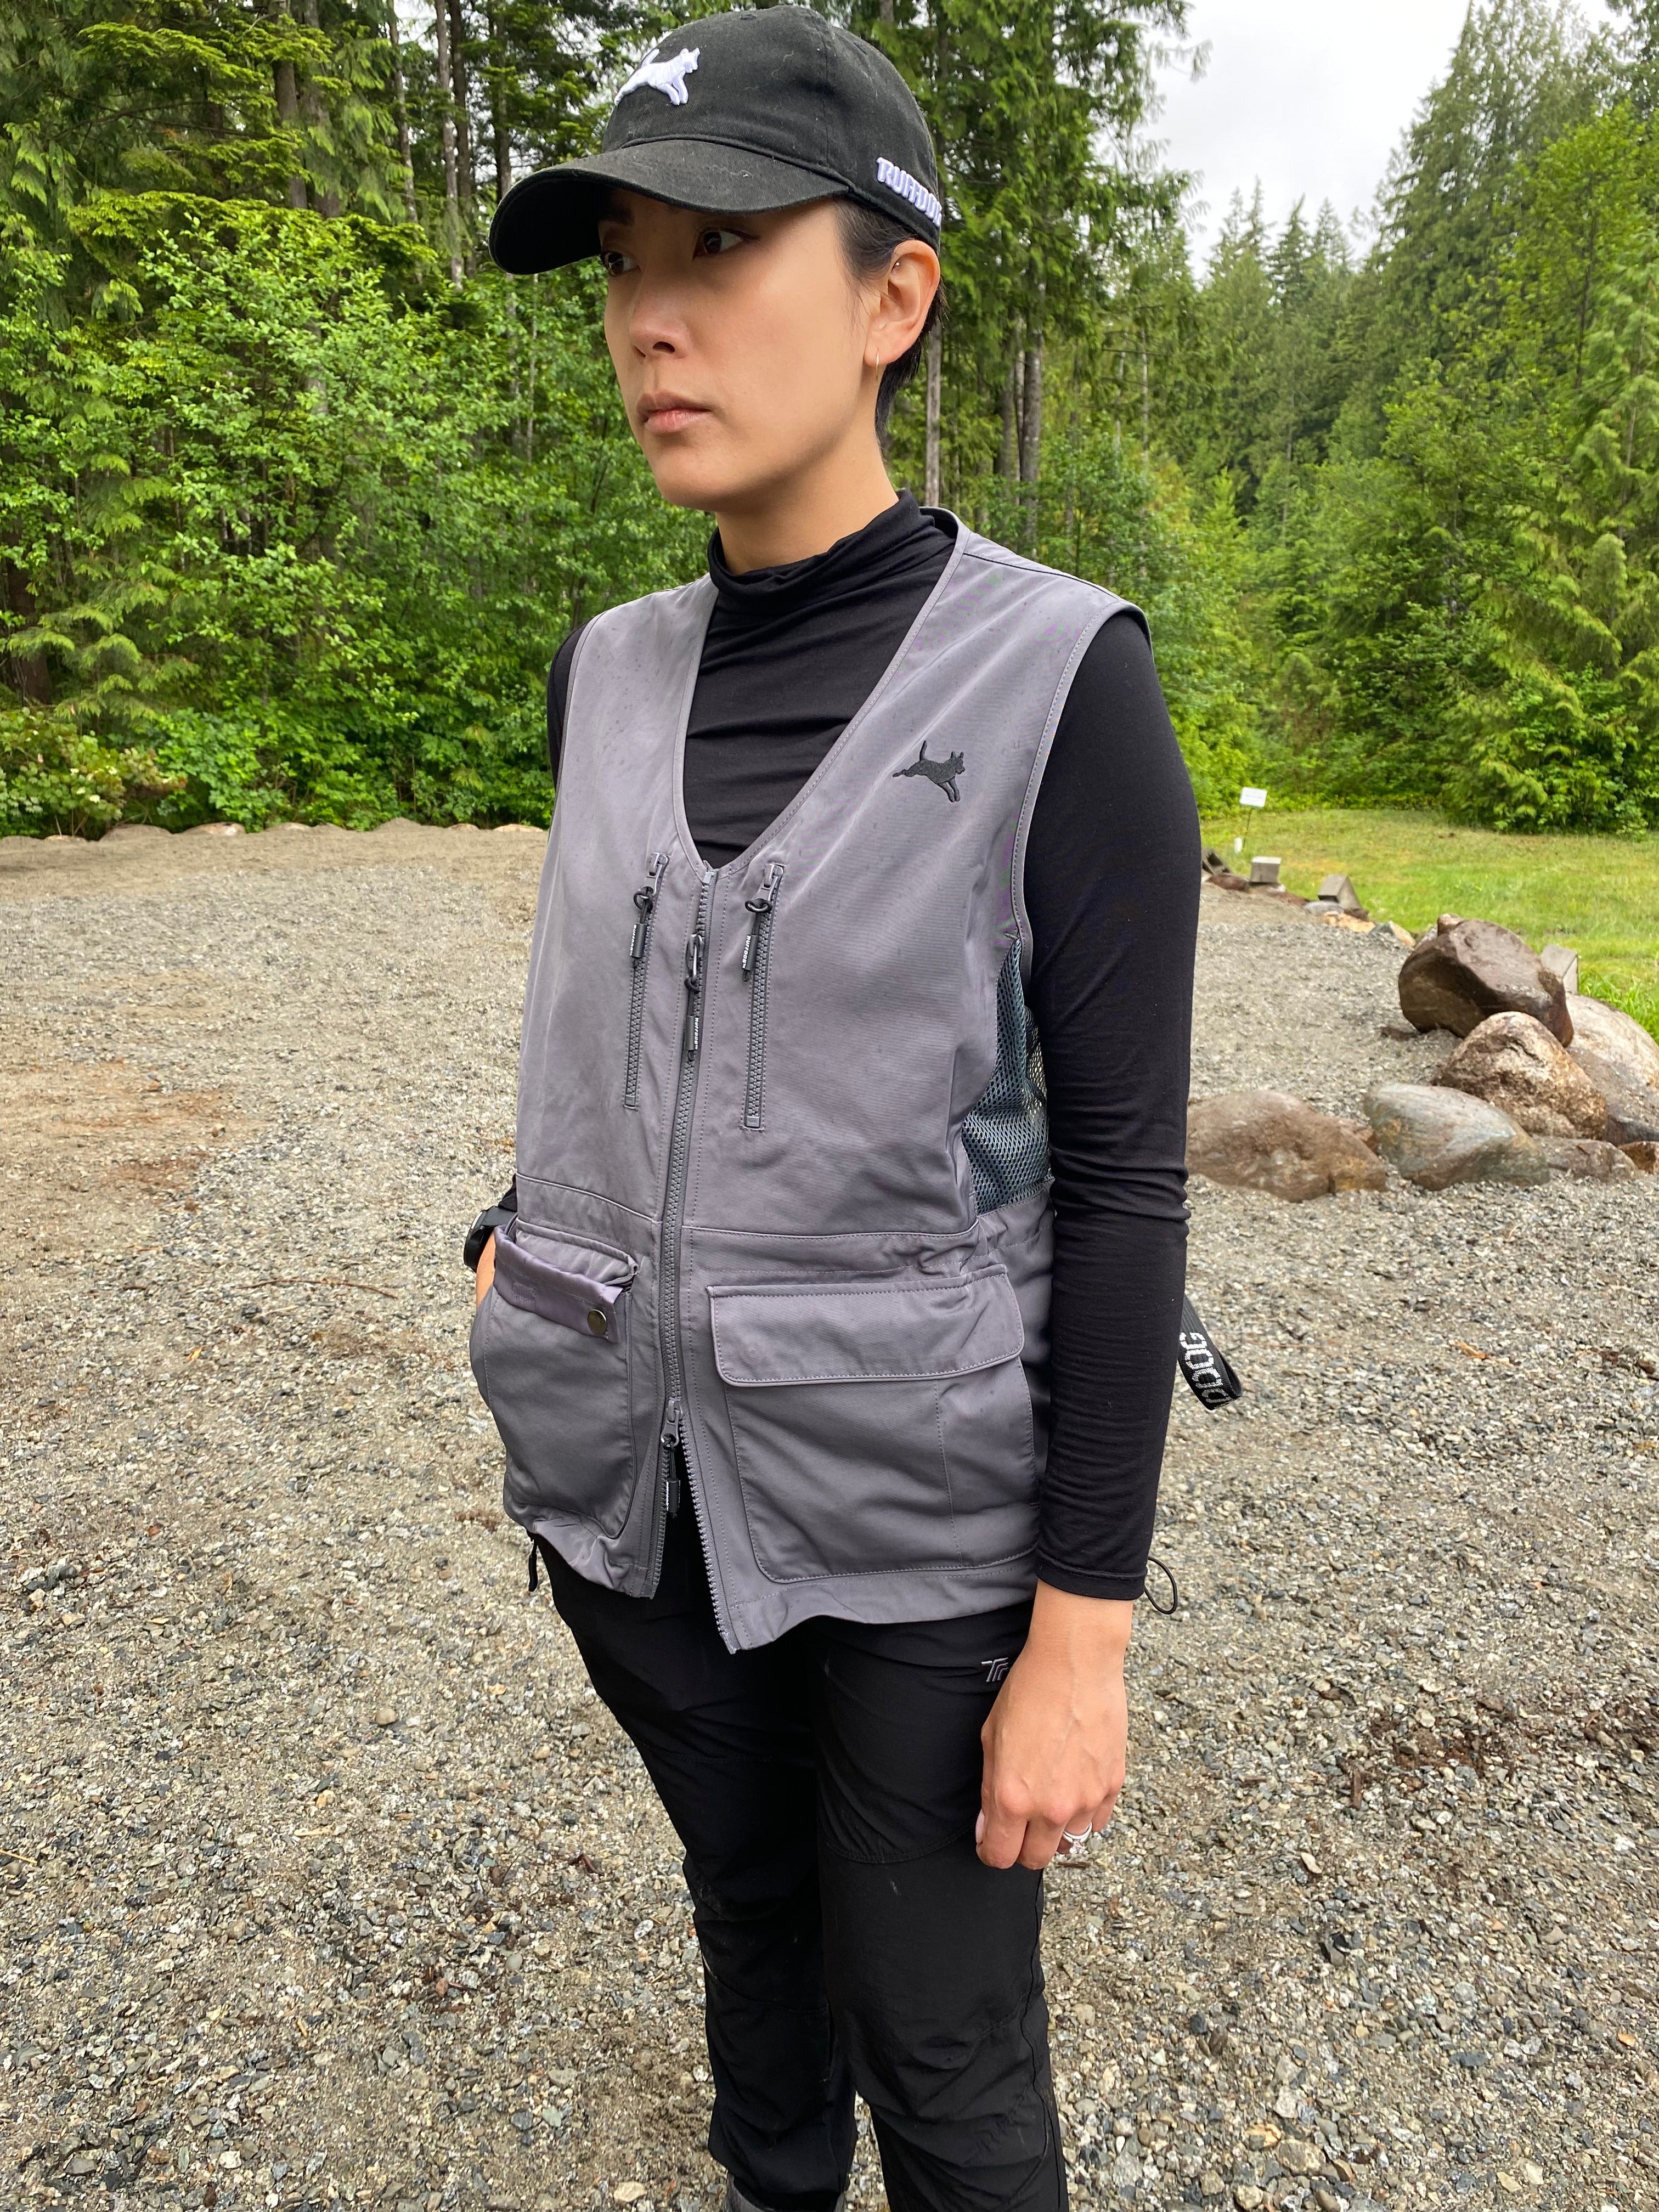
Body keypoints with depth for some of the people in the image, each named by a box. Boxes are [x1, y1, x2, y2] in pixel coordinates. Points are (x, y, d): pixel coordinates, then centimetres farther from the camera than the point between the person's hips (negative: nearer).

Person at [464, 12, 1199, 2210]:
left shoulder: (1063, 685, -15)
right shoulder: (615, 674, 2)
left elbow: (1125, 1173, -15)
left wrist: (1083, 1633, -14)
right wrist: (530, 1243, 3)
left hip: (919, 1487, -5)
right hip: (640, 1459, 6)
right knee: (747, 1894, 28)